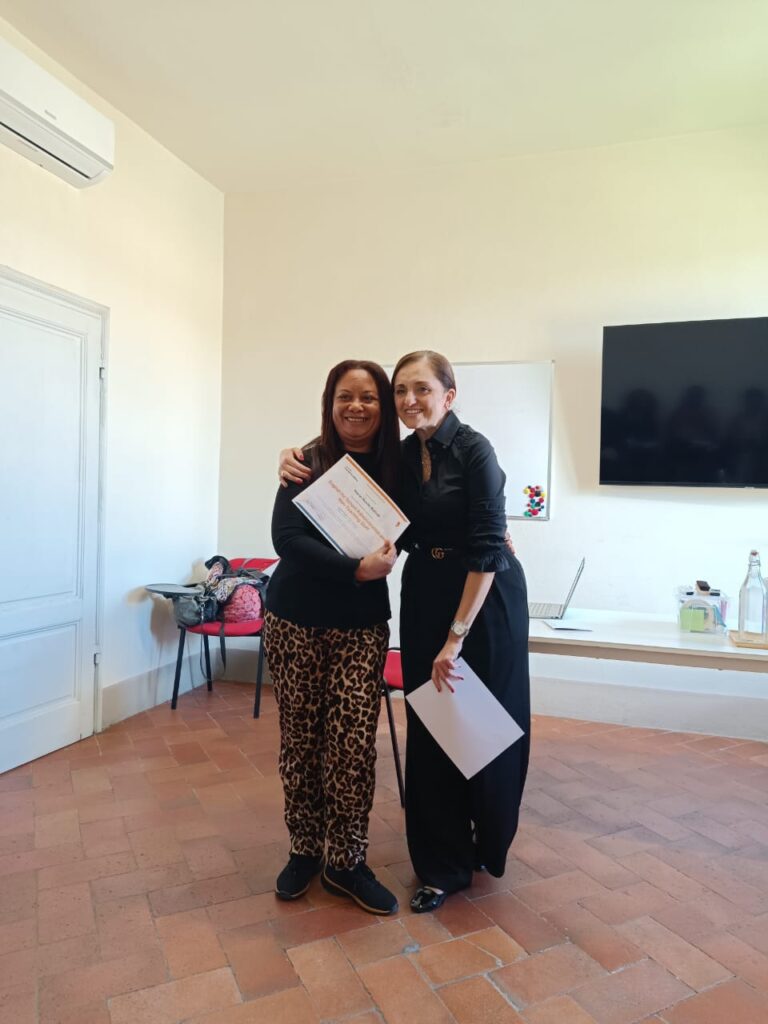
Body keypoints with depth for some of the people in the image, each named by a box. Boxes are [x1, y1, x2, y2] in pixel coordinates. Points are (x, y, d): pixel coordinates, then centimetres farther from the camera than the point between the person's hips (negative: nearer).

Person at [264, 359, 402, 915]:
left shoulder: (396, 465, 0)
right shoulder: (308, 461, -8)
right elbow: (287, 537, -19)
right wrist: (357, 569, -25)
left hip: (362, 625, 2)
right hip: (297, 619, -1)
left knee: (354, 743, 0)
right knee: (301, 738, 10)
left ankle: (346, 861, 21)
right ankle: (305, 850, 31)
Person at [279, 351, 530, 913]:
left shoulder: (474, 450, -15)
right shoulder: (402, 456, 4)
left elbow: (487, 549, -20)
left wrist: (456, 636, -21)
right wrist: (297, 461, -1)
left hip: (486, 597, -5)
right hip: (425, 596, 6)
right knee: (429, 730, 9)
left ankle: (488, 846, 37)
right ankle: (443, 866, 27)